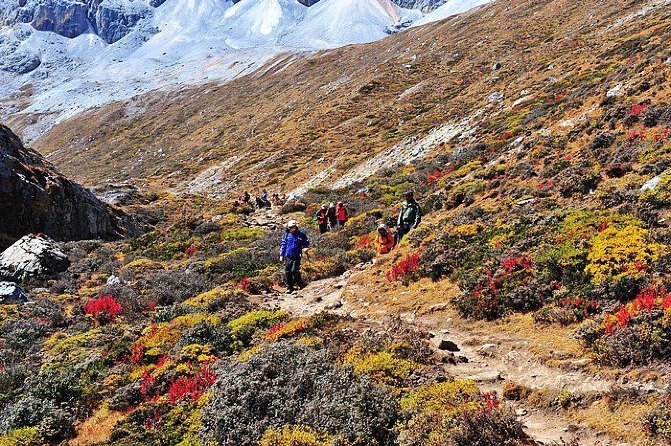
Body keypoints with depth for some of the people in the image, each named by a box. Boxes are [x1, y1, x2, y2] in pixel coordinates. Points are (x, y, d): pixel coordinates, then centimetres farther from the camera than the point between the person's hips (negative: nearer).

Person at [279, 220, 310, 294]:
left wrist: (305, 247, -7)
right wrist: (281, 255, 11)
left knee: (294, 270, -14)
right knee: (288, 271, 3)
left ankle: (301, 284, 5)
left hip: (297, 256, -3)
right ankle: (289, 287, 16)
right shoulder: (287, 235, 5)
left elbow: (307, 242, 13)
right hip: (288, 256, 3)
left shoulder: (301, 234, -1)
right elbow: (283, 245, 12)